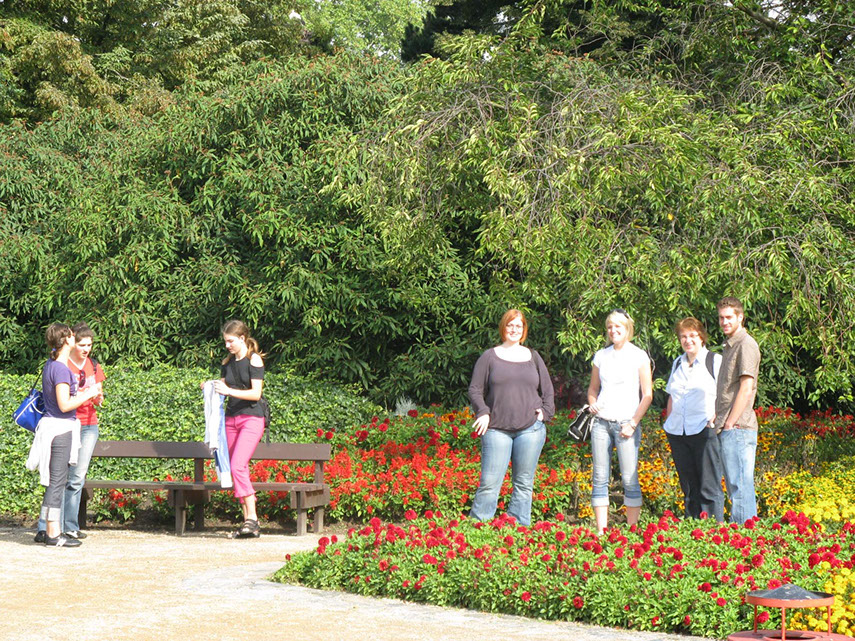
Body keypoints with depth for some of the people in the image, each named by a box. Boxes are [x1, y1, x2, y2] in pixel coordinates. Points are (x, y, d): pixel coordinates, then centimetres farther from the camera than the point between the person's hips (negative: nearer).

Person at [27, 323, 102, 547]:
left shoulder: (51, 365, 12)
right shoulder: (61, 369, -17)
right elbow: (64, 405, -20)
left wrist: (82, 393, 20)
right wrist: (88, 394, -10)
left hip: (54, 426, 10)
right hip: (59, 428, -10)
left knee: (57, 480, 13)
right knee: (57, 481, -5)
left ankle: (52, 530, 17)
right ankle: (53, 534, -2)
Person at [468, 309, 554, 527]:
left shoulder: (533, 357, 15)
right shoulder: (490, 356, 8)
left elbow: (547, 390, 22)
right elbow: (475, 389, 7)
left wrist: (544, 411, 7)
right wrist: (483, 413, -6)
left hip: (530, 429, 2)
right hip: (497, 428, -2)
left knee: (524, 484, 3)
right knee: (489, 483, -8)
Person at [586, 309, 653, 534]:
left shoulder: (639, 356, 2)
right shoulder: (601, 356, 13)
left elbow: (647, 395, 0)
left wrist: (633, 423, -7)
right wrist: (592, 404, 1)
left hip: (626, 424, -4)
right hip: (601, 422, 4)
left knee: (630, 480, -6)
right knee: (599, 479, 2)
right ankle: (601, 532, 5)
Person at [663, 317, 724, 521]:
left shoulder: (715, 361, 1)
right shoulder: (678, 363, 19)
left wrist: (714, 418, -16)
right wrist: (668, 422, 16)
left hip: (704, 431, -6)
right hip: (677, 433, 6)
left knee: (709, 487, -8)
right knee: (689, 487, 7)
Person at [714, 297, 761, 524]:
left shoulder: (746, 345, -9)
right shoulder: (730, 345, 21)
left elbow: (746, 389, -16)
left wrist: (730, 423, -16)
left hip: (738, 428, -10)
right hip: (727, 429, 10)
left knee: (740, 486, -10)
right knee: (735, 486, 11)